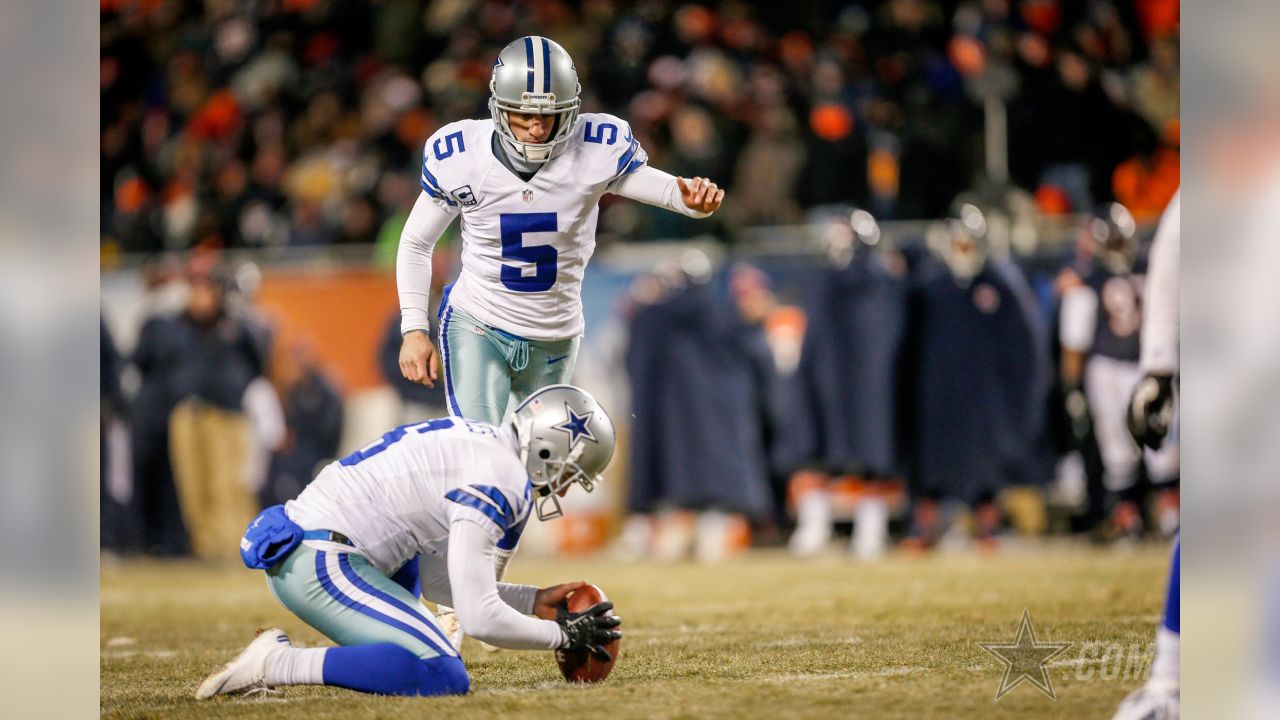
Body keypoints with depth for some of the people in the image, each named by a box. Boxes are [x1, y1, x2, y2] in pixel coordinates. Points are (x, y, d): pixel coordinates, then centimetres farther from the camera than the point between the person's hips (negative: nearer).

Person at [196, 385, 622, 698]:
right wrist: (563, 634, 0)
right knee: (445, 679, -19)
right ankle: (278, 664, -18)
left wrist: (534, 601, 23)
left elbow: (433, 580, 26)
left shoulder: (475, 441, 20)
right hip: (322, 565, -11)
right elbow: (479, 619, -15)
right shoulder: (498, 481, -10)